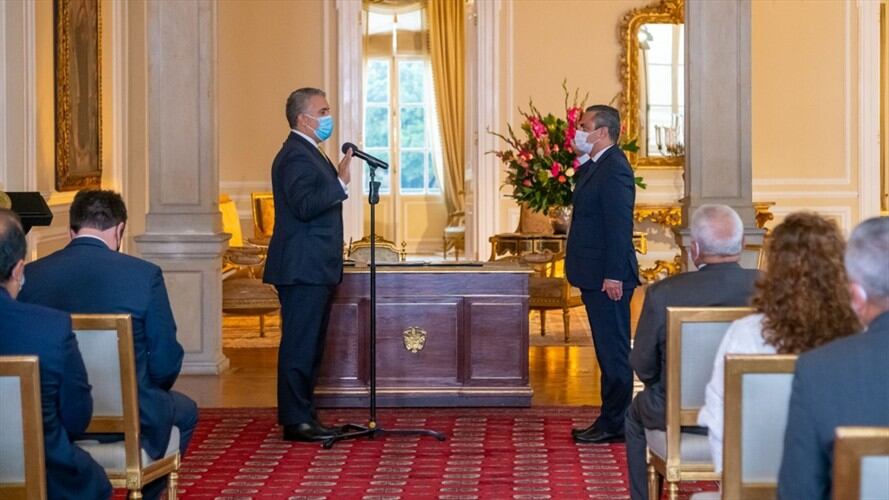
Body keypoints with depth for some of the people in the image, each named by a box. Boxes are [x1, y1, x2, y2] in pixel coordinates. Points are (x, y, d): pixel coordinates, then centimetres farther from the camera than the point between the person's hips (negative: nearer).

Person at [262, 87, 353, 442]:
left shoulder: (308, 153, 20)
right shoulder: (296, 156, -15)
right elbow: (304, 206, -26)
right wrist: (340, 183, -27)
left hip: (315, 270, 11)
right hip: (302, 269, -11)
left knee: (309, 346, 13)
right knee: (300, 344, -8)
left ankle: (302, 417, 19)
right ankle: (295, 420, -5)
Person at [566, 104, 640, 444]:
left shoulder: (614, 168, -15)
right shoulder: (592, 168, 17)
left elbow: (620, 225, -20)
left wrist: (613, 275, -22)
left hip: (608, 277, -10)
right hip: (595, 276, 10)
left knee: (613, 350, -5)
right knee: (607, 350, 13)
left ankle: (614, 425, 0)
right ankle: (610, 420, 19)